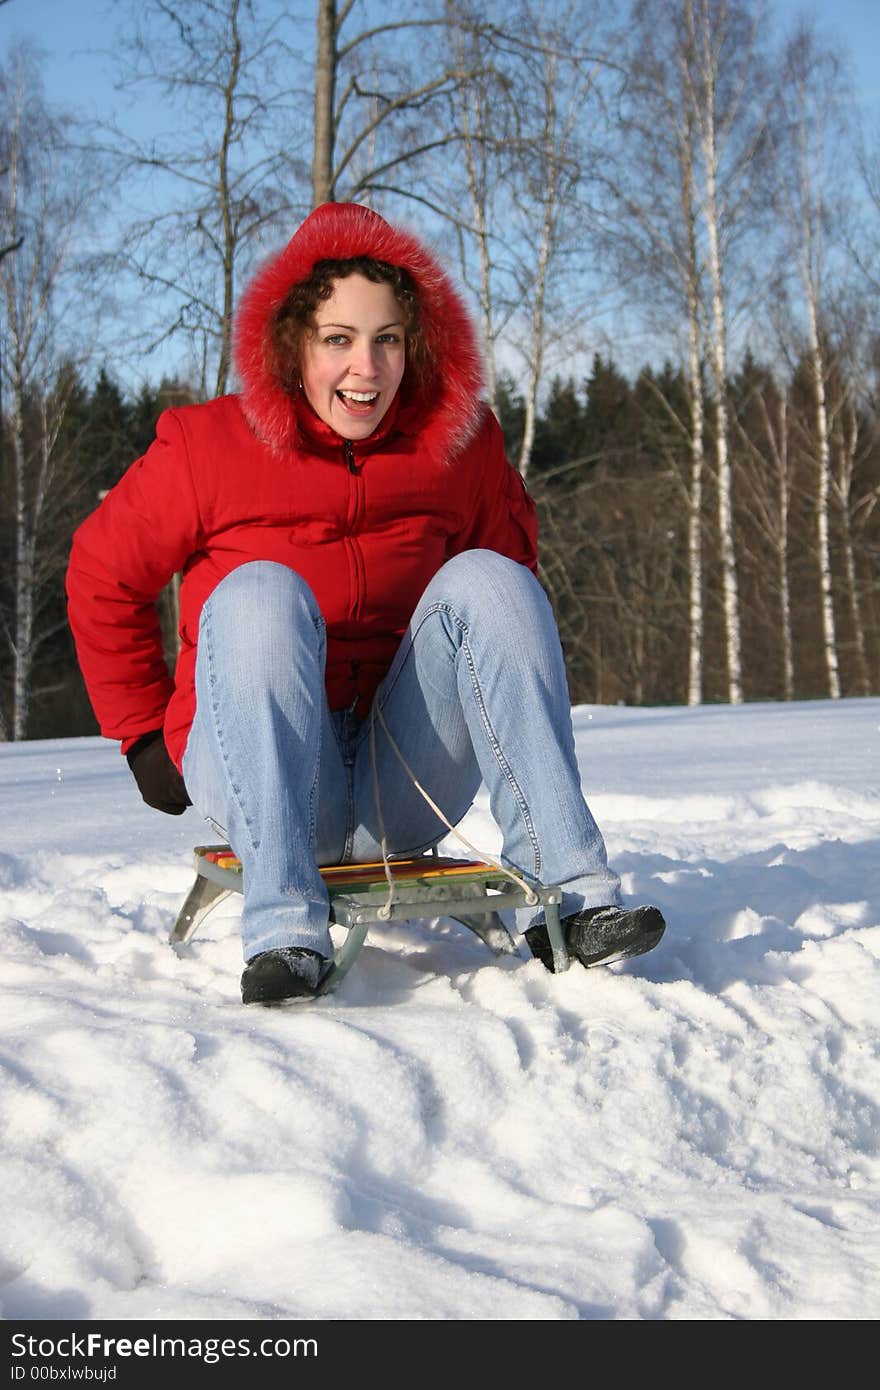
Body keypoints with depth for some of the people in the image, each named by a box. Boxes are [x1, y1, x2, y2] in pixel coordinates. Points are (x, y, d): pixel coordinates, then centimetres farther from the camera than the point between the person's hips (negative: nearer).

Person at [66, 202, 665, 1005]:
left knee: (487, 579, -19)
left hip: (405, 786, 2)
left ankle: (568, 894, -29)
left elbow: (513, 549, 22)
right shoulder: (207, 446, -3)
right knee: (261, 592, -29)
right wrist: (145, 734, 6)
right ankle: (284, 930, -40)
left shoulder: (461, 447, 4)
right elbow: (103, 577, 8)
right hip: (258, 780, -2)